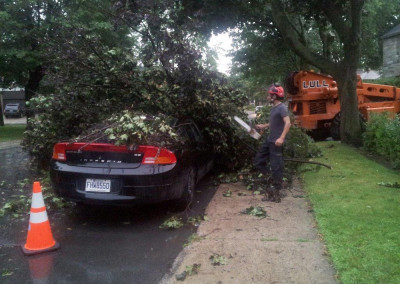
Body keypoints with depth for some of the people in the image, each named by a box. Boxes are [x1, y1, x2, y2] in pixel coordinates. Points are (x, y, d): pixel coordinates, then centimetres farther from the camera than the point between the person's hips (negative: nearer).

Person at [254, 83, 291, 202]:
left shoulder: (282, 107, -14)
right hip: (269, 140, 10)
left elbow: (288, 123, -25)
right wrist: (263, 126, 29)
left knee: (276, 167, -1)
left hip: (276, 142, -10)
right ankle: (274, 179, 22)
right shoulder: (274, 107, 14)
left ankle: (275, 193, 9)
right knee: (258, 161, 14)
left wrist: (281, 138, -33)